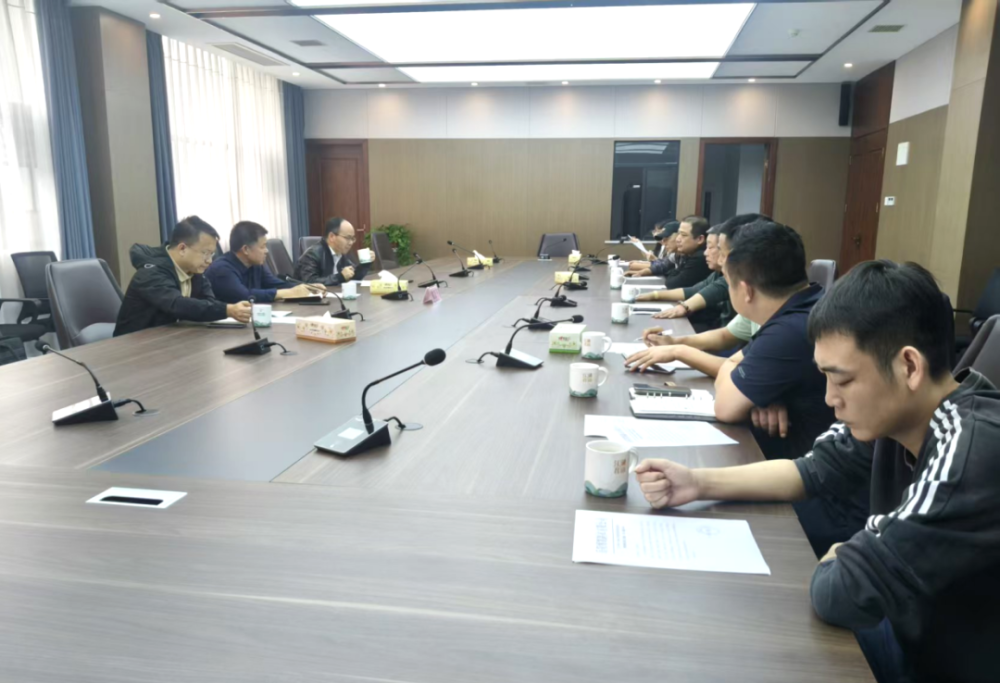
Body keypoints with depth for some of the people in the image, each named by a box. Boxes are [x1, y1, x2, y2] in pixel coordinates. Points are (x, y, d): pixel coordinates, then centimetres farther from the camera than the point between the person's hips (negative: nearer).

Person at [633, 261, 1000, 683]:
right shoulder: (896, 409, -8)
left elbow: (840, 594, -36)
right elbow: (814, 471, 6)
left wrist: (837, 561, -11)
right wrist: (699, 483, -6)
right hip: (915, 633, 6)